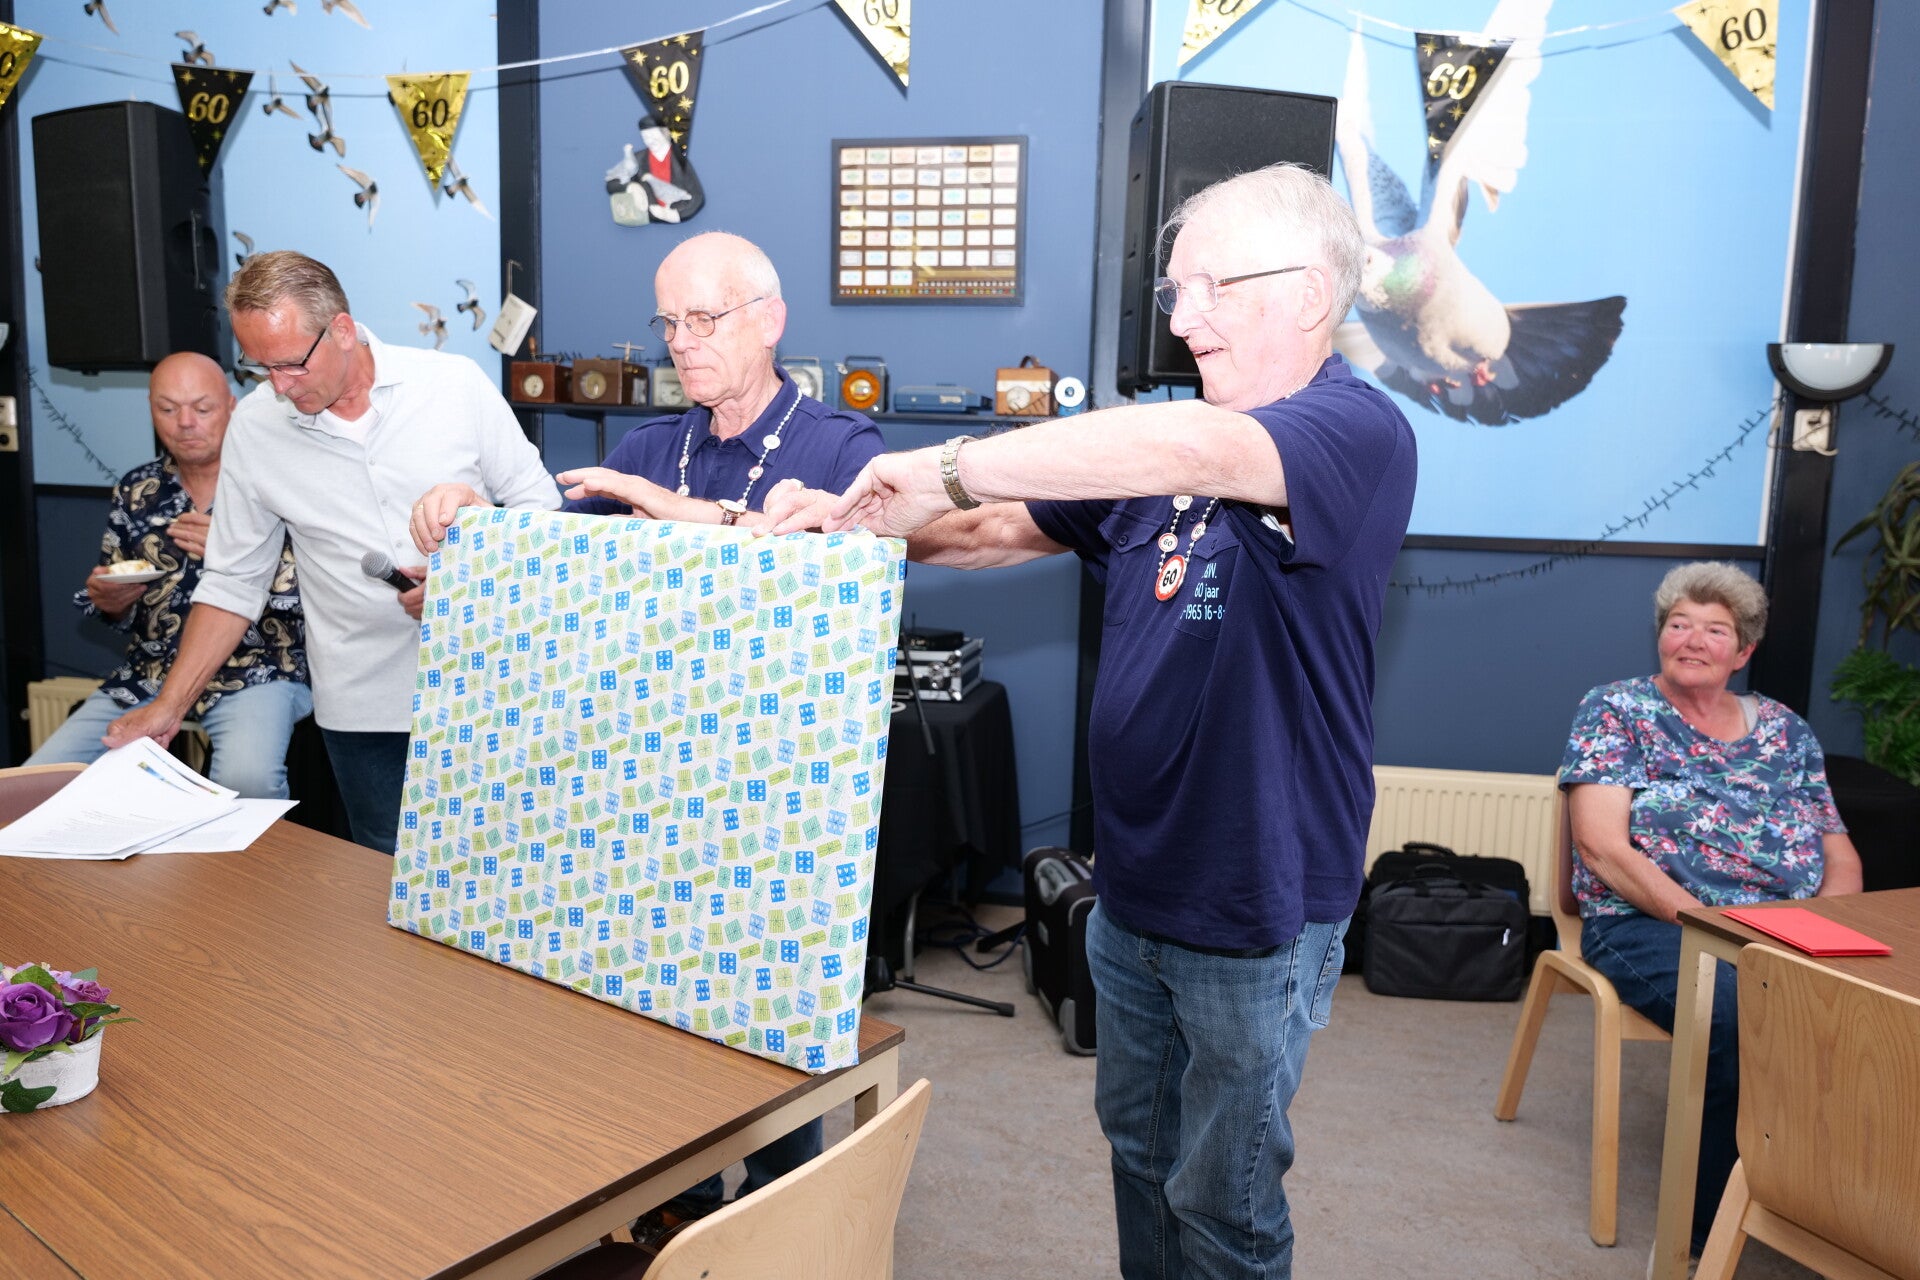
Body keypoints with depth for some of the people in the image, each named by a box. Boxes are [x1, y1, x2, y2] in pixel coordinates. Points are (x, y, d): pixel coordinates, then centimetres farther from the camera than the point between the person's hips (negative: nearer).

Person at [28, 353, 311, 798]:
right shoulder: (135, 491, 13)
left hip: (256, 669, -5)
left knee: (245, 781, -34)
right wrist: (110, 601, -2)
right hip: (150, 672, 6)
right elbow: (116, 606, 22)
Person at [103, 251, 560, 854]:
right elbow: (233, 583, 9)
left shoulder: (456, 383, -5)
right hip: (362, 707, 2)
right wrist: (169, 705, 5)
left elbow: (537, 503, 2)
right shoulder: (255, 426, 2)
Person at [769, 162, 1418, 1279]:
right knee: (1138, 1148, 24)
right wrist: (861, 521, -6)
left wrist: (948, 466, -33)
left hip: (1256, 909, -7)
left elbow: (1192, 449, -37)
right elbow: (1009, 529, 11)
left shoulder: (1358, 430, -17)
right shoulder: (1162, 446, 8)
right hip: (1131, 888, 7)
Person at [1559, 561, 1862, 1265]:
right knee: (1745, 1018, -34)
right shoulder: (1615, 710, 4)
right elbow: (1602, 846, -7)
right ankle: (1708, 1237, -14)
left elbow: (1842, 857, 17)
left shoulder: (1786, 730, 18)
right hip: (1648, 925, -4)